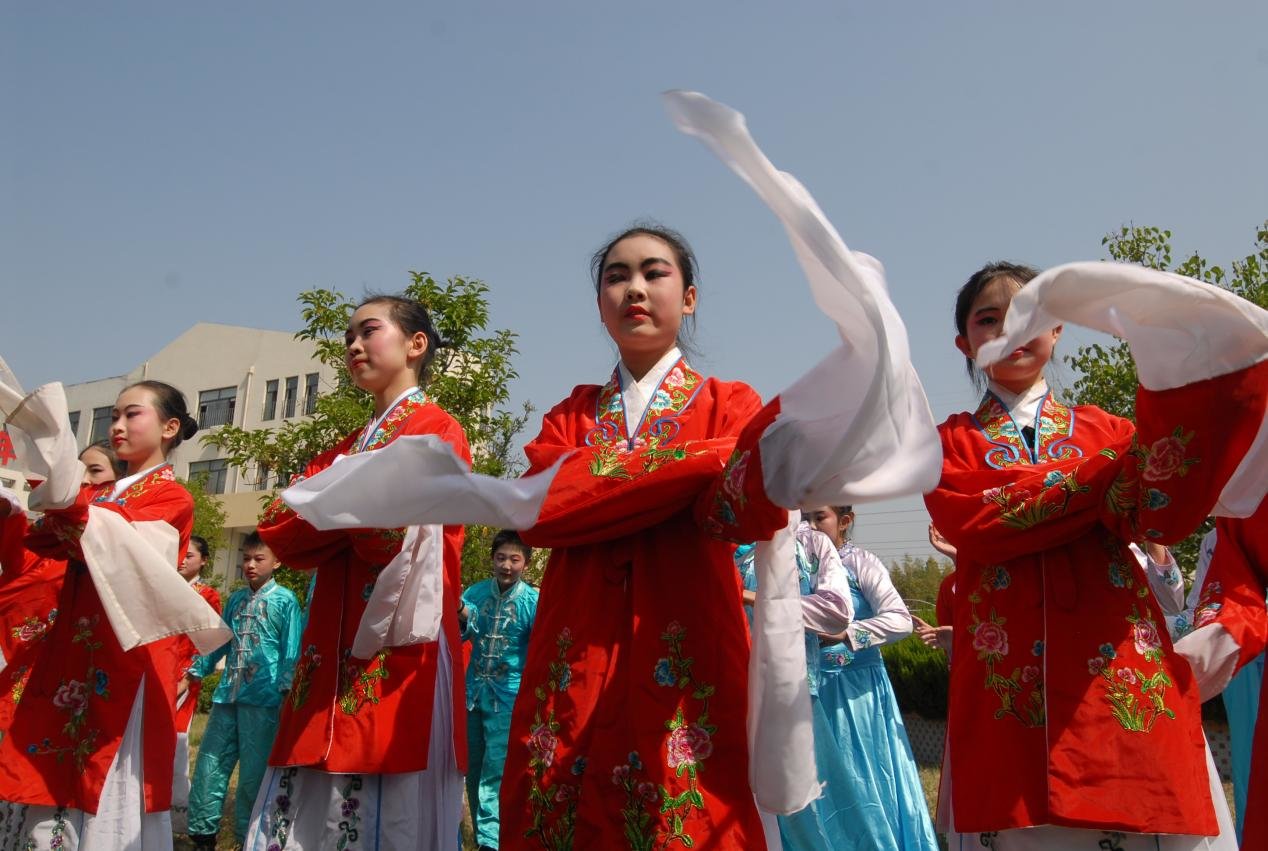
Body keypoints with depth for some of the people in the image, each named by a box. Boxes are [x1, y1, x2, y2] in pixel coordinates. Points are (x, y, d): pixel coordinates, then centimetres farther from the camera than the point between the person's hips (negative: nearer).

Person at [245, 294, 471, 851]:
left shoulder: (439, 431, 0)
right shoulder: (346, 448, 22)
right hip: (330, 658, 7)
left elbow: (397, 536, -15)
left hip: (400, 651, -7)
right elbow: (279, 533, 6)